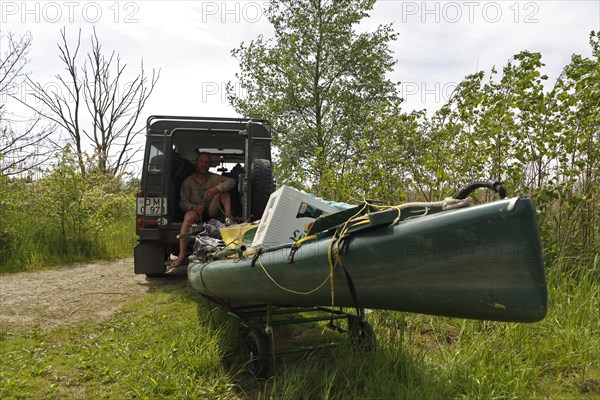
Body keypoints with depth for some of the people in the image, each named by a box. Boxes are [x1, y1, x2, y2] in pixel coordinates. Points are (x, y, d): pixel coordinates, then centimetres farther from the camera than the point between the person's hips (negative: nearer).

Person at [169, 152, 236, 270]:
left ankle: (228, 217, -31)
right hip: (194, 210, -2)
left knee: (224, 189, -13)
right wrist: (193, 207, -20)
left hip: (212, 211, 2)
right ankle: (182, 255, -43)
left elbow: (231, 181, -7)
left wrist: (217, 189, -25)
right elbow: (182, 202, 3)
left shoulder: (214, 178, 12)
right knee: (188, 217, -37)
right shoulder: (188, 182, 10)